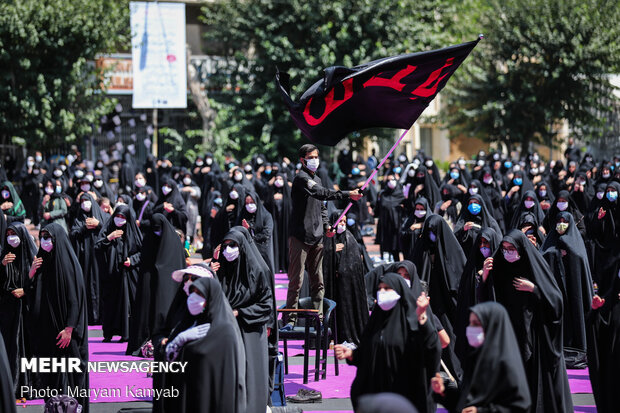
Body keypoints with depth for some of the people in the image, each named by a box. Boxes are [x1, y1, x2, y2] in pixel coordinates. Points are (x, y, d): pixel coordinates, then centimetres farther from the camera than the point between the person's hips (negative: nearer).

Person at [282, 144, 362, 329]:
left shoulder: (317, 179, 21)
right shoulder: (301, 178, -8)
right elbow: (322, 193, -22)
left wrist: (326, 225, 12)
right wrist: (347, 194, -25)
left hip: (317, 238, 8)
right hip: (300, 236, -8)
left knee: (317, 281, 8)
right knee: (296, 280, -9)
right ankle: (291, 319, -7)